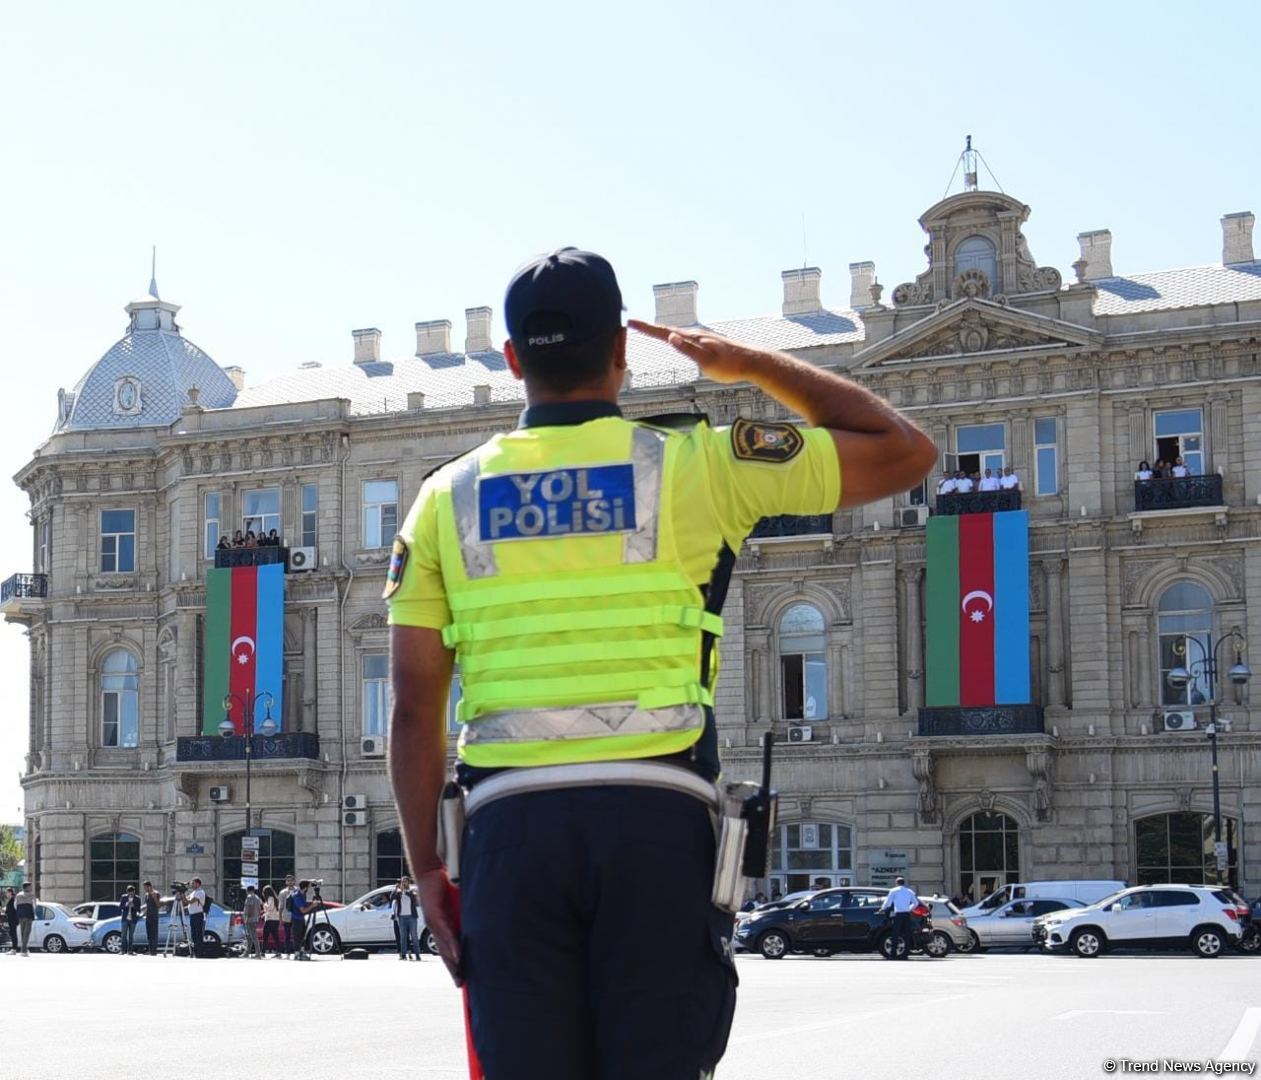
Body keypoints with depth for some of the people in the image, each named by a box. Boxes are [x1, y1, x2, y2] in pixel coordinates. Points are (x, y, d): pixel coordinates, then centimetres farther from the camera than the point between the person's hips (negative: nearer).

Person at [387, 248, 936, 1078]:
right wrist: (753, 366, 20)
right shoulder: (695, 467, 4)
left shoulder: (447, 498, 11)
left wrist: (426, 867, 12)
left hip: (511, 825, 2)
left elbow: (414, 708, 7)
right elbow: (905, 451, 13)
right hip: (657, 820, -2)